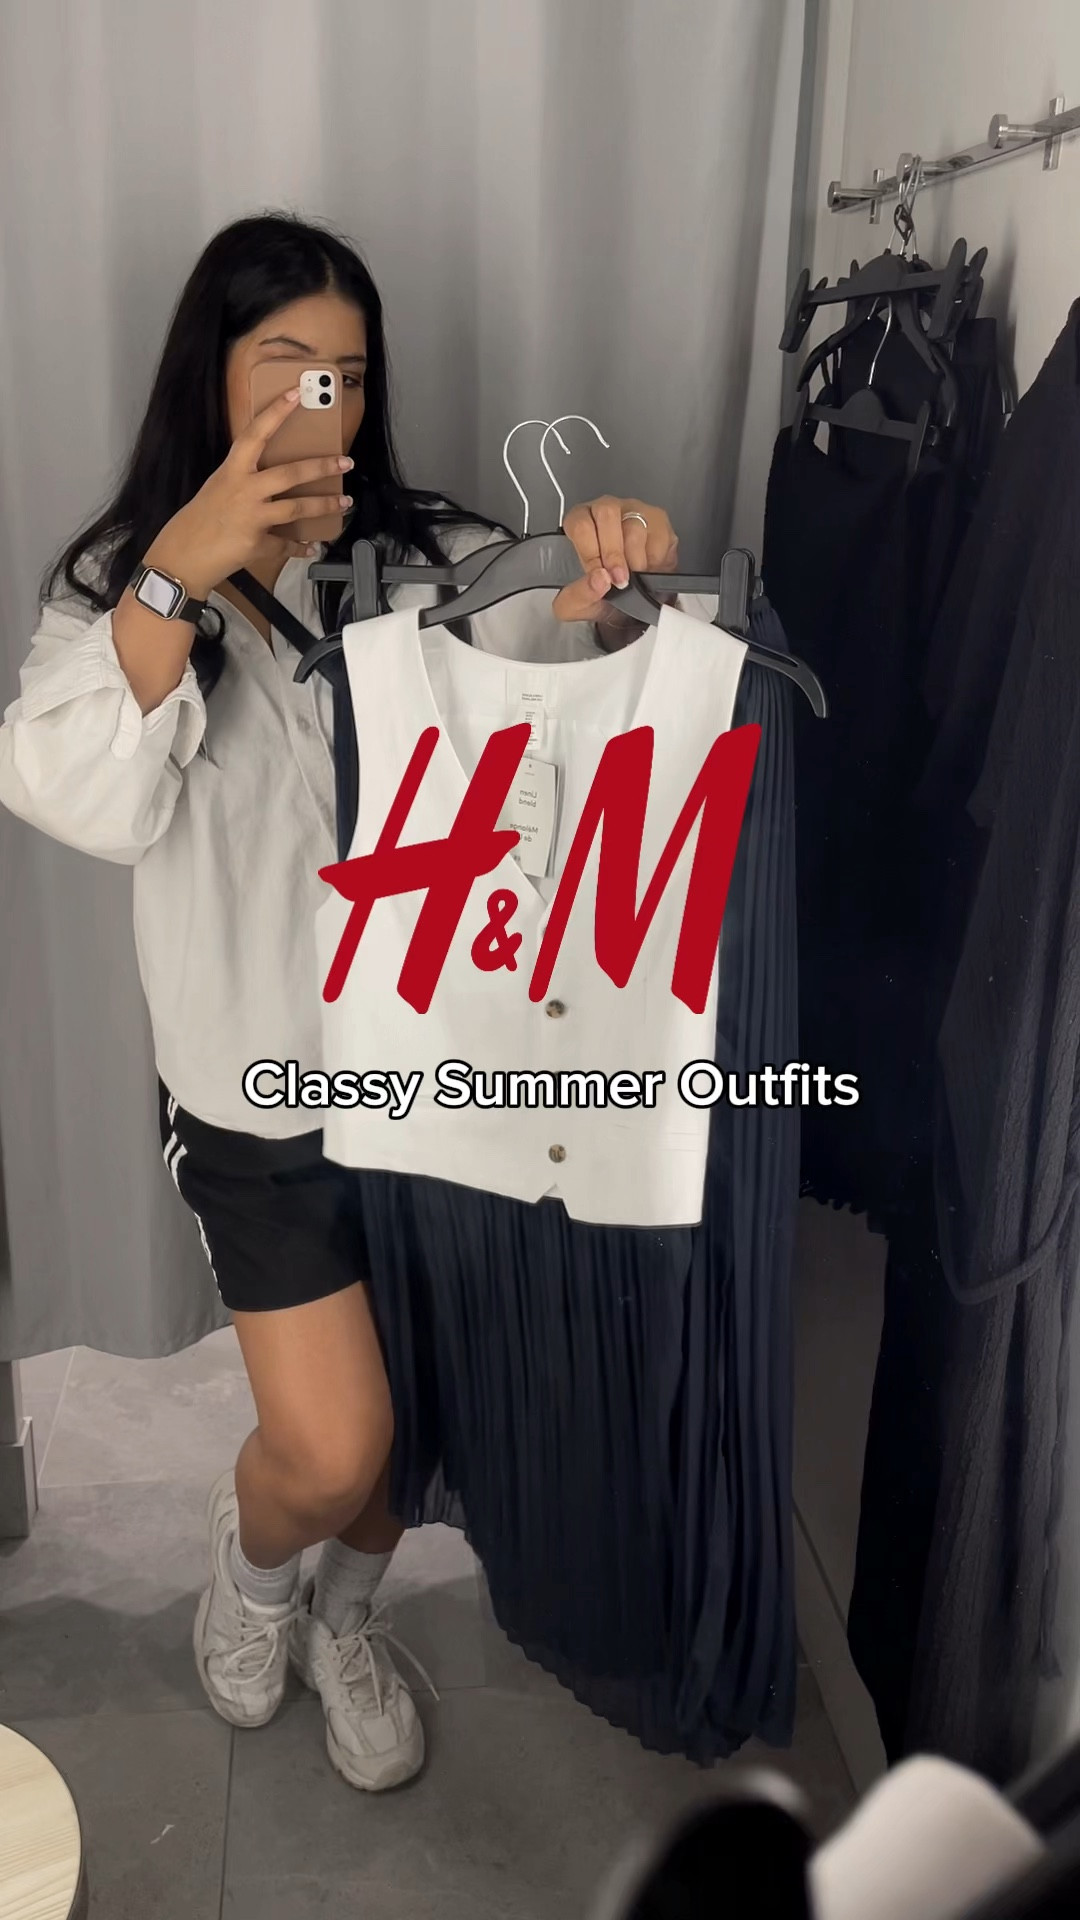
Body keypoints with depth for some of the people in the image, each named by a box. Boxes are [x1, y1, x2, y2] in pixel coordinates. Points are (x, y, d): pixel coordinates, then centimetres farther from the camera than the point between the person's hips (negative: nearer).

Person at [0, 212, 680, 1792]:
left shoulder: (431, 556, -2)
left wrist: (619, 572, -33)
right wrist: (183, 567, -31)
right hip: (263, 1082, -2)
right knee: (330, 1451, -2)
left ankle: (347, 1618, 48)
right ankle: (249, 1552, 37)